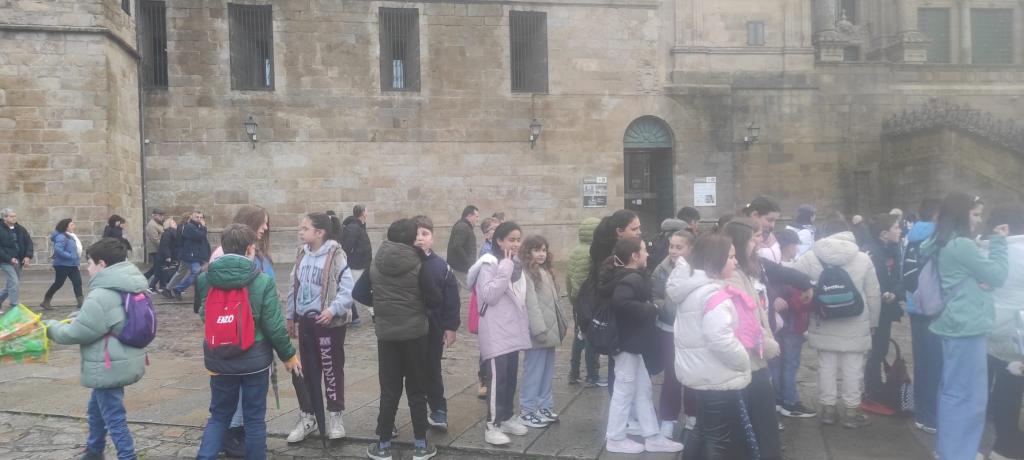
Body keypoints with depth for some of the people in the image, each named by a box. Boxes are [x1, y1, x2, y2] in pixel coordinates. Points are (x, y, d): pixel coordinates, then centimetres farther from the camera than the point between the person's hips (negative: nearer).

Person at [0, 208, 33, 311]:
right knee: (14, 282, -11)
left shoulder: (20, 229, 7)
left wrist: (28, 256, -5)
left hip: (19, 261, 6)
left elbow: (29, 243, 9)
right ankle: (15, 307, -3)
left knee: (14, 283, 13)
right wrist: (9, 259, -19)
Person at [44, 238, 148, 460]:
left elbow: (78, 332, -17)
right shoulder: (128, 288, 5)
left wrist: (51, 326, 0)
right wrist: (74, 319, 5)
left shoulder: (101, 295, -25)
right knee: (96, 409, 27)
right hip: (124, 361, 10)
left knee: (114, 419, 1)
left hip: (109, 367, -10)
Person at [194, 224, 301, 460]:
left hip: (219, 359, 3)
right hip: (254, 359, -3)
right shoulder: (263, 281, -15)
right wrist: (288, 355, 1)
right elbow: (273, 326, -13)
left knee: (219, 415, 19)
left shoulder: (204, 279, -4)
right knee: (254, 418, 11)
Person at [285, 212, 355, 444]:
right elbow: (294, 286, 13)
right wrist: (290, 316, 15)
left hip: (329, 321, -6)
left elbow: (348, 287, -15)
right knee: (307, 369, 13)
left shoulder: (336, 255, -14)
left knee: (332, 369, 6)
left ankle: (335, 416, 23)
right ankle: (307, 417, 27)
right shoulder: (302, 254, 6)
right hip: (306, 320, 6)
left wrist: (334, 309, -25)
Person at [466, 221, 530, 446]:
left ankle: (507, 417, 25)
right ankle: (492, 425, -1)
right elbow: (489, 296, -22)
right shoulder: (489, 264, -12)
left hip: (513, 330, 8)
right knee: (498, 378, -7)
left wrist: (524, 326, 18)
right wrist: (505, 270, -23)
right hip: (496, 333, -8)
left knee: (510, 378, 13)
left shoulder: (516, 264, 13)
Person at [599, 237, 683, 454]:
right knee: (625, 390, 2)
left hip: (630, 341, 10)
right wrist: (650, 309, -25)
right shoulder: (632, 279, -21)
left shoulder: (623, 275, 9)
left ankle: (653, 437, 23)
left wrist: (649, 309, 6)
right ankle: (615, 439, 15)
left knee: (643, 388, 15)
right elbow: (620, 302, -38)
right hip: (628, 342, -10)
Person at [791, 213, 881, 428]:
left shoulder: (811, 257, -8)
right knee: (852, 367, 10)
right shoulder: (862, 258, -7)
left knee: (826, 366, 12)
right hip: (855, 325, -1)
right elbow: (873, 294, -1)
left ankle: (828, 408, 22)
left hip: (824, 324, 1)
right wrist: (872, 322, 11)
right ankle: (852, 411, 18)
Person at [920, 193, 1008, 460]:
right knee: (967, 395, -4)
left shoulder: (945, 245, 13)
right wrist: (998, 242, 1)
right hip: (966, 327, -10)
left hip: (957, 324, 10)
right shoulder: (962, 245, -17)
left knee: (953, 391, 16)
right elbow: (997, 276, -9)